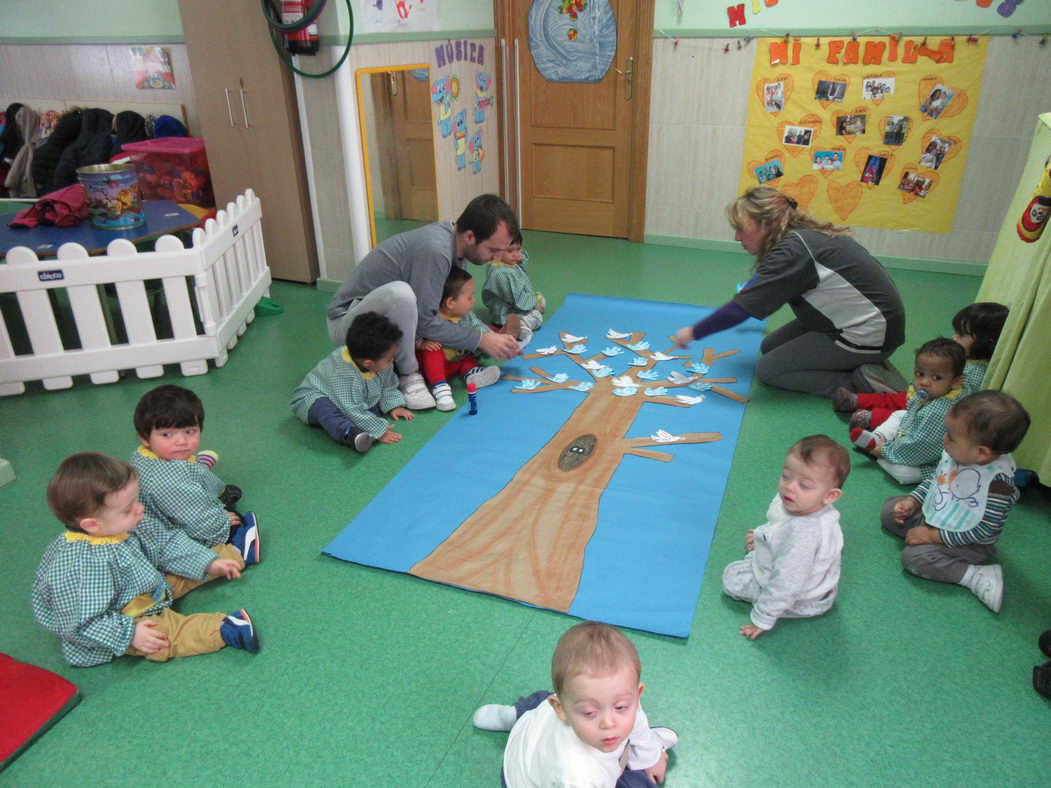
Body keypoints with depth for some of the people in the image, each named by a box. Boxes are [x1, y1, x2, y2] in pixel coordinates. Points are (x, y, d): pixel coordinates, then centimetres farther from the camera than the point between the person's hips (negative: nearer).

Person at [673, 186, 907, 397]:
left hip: (868, 337, -9)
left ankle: (861, 383, -9)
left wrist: (694, 332, -17)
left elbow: (741, 308, -24)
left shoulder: (793, 251, -22)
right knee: (770, 347, 13)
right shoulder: (805, 235, 4)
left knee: (768, 370, -5)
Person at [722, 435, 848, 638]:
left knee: (732, 577, 2)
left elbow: (787, 585, -36)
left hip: (802, 602, -9)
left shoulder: (804, 535, -45)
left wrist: (762, 620, -26)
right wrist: (762, 533, 18)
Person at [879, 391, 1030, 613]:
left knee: (914, 556, -25)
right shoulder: (956, 454, -13)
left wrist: (933, 536, -24)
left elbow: (984, 530, -27)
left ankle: (978, 577, -13)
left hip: (969, 543, -8)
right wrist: (912, 501, -3)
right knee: (889, 510, 7)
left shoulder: (997, 481, -33)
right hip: (932, 517, 8)